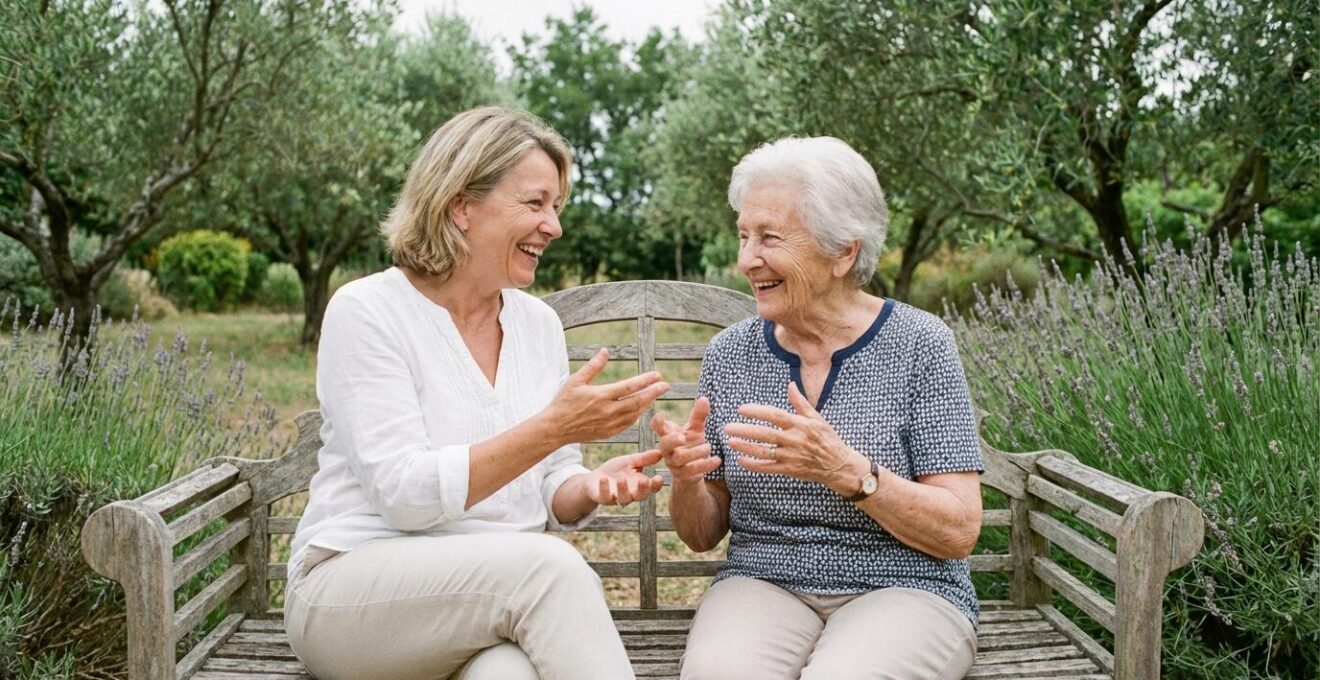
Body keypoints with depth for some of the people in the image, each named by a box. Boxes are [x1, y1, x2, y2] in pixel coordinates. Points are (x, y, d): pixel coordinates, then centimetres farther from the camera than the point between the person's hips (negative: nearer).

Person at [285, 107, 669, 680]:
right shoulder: (367, 310, -8)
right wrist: (553, 427, -23)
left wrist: (589, 487, -11)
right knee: (550, 565, -31)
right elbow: (405, 494, -17)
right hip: (353, 590, -3)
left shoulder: (540, 323, 8)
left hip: (508, 589, 3)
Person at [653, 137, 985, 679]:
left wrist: (847, 470, -25)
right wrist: (686, 480, -13)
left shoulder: (918, 344, -5)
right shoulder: (729, 353, 4)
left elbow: (959, 532, -9)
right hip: (762, 587, 2)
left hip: (900, 591, -1)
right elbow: (703, 535, 9)